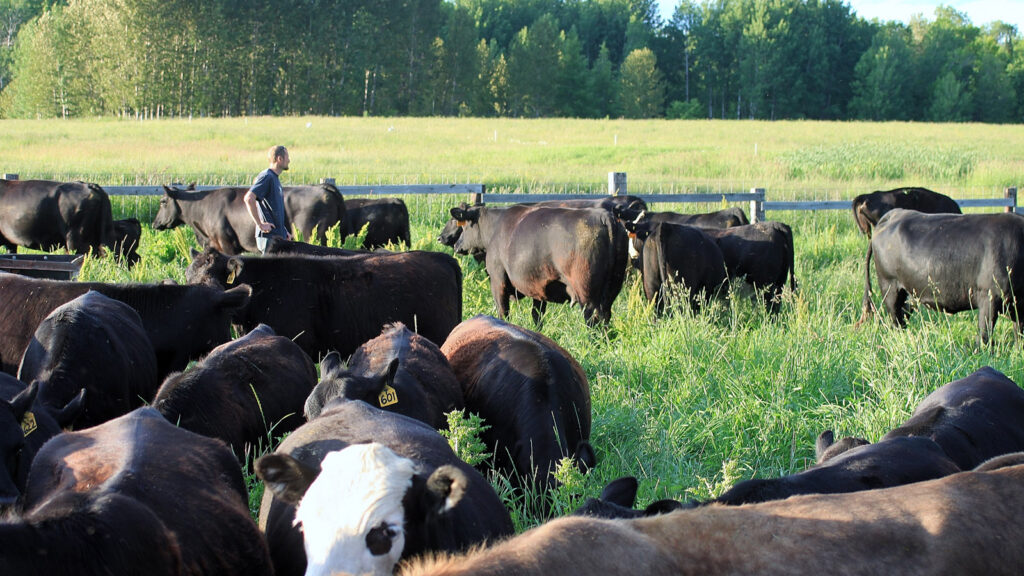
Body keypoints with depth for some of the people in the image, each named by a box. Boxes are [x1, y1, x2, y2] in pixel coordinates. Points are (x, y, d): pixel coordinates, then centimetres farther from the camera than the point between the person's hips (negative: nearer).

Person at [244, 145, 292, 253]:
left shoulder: (275, 178, 18)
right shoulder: (266, 177, -11)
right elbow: (248, 198, -24)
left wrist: (284, 232, 19)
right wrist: (260, 224, -21)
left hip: (278, 235, 9)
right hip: (269, 236, -9)